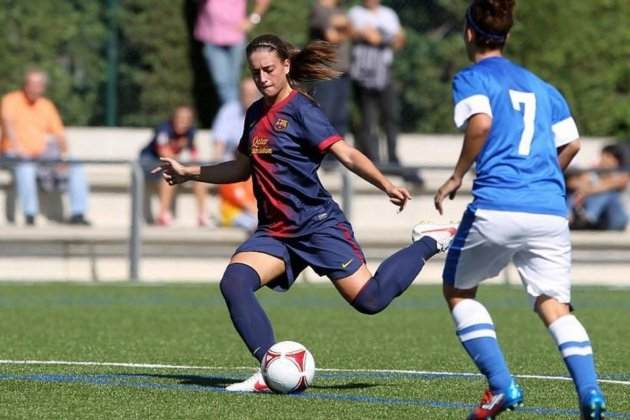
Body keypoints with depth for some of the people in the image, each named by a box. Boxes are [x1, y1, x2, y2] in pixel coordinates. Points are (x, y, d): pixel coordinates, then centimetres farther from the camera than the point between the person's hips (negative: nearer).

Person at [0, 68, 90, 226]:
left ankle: (78, 214, -17)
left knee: (76, 168, -13)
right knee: (25, 168, -40)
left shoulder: (47, 106, 16)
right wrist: (17, 147, -32)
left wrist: (63, 154, -8)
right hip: (15, 156, -5)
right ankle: (29, 217, -38)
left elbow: (59, 134, 12)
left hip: (41, 155, 5)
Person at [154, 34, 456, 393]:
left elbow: (347, 155, -18)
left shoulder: (301, 110, -10)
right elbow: (242, 169, 28)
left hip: (318, 225, -6)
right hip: (274, 232, 6)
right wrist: (188, 173, 26)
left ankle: (430, 243, 15)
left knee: (371, 299, -12)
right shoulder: (256, 114, 12)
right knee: (234, 282, -20)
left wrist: (386, 185, -33)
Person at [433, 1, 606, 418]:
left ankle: (501, 385, 3)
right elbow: (571, 143, 19)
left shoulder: (472, 79, 5)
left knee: (458, 290, 18)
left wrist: (456, 177, -5)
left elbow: (480, 122, -14)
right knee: (555, 305, 3)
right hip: (550, 212, 4)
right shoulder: (541, 86, 22)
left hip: (496, 208, -4)